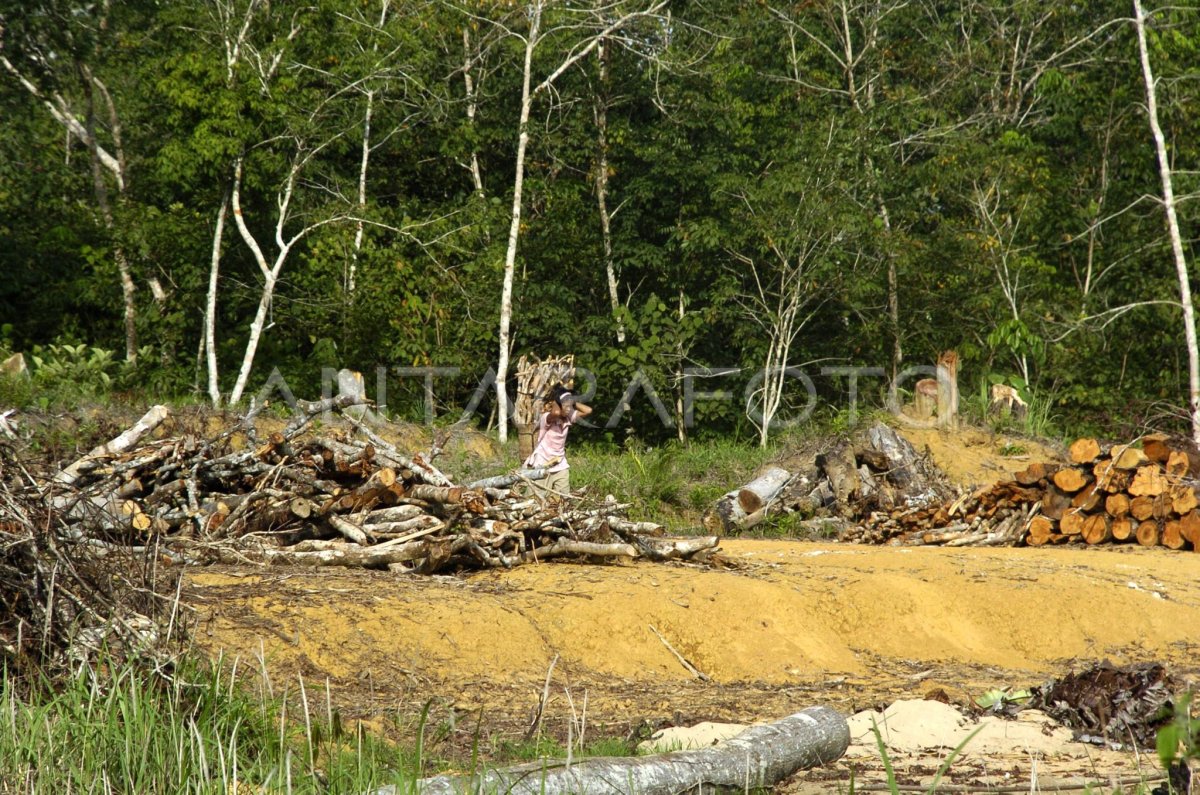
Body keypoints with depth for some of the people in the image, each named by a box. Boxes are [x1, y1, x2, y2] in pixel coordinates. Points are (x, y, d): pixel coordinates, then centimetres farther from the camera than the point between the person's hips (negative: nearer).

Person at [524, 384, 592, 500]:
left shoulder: (568, 418, 0)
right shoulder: (546, 418, -19)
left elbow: (588, 410, -3)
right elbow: (556, 413, -41)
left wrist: (573, 403, -4)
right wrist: (553, 402, -21)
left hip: (560, 466, 6)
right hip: (543, 466, -6)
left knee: (564, 498, 2)